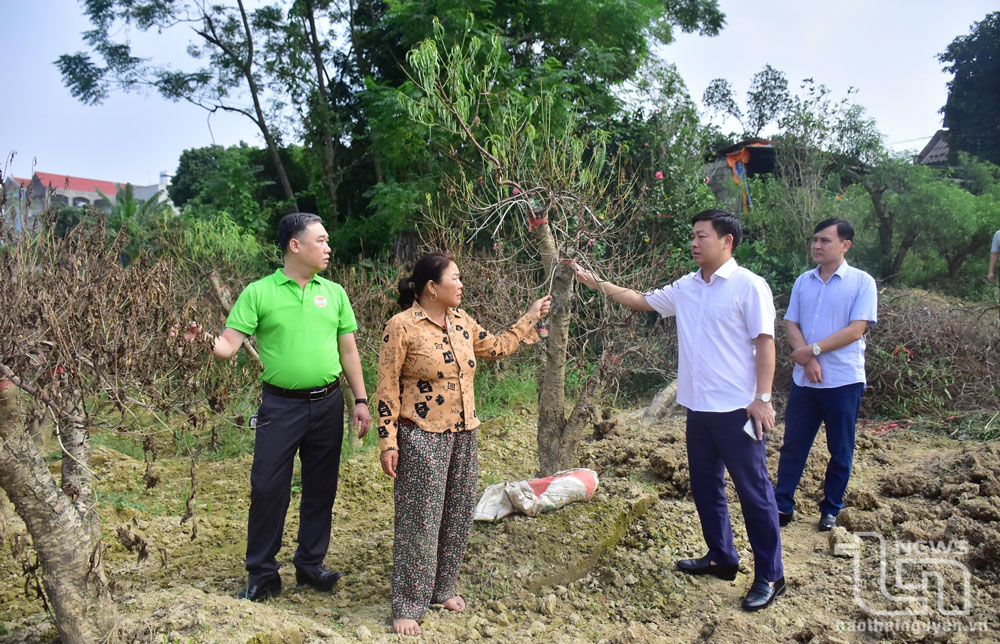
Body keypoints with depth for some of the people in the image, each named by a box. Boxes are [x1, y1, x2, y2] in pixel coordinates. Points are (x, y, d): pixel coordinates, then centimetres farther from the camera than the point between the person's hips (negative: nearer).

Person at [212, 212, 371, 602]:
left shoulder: (334, 293, 6)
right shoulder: (259, 293, -4)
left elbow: (348, 350, 10)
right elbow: (229, 344, -9)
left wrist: (361, 400, 6)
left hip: (328, 404, 3)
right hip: (281, 405, -3)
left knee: (321, 488, 12)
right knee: (267, 487, 2)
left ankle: (310, 564, 29)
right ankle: (261, 574, 19)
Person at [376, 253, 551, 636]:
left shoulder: (461, 321, 7)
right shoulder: (402, 326, -13)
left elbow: (495, 348, 21)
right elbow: (387, 388, -12)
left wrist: (530, 319, 22)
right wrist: (388, 442, -14)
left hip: (463, 435, 7)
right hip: (422, 439, -7)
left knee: (457, 517, 15)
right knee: (419, 521, 0)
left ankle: (443, 588, 33)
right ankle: (407, 606, 15)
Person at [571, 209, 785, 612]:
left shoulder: (749, 286, -10)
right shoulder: (686, 287, 9)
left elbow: (764, 343, -11)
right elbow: (640, 300, 18)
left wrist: (762, 398, -17)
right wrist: (595, 283, 12)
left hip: (736, 409, -7)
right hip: (698, 407, 8)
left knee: (753, 491, 1)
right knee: (704, 486, 16)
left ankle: (769, 576, 13)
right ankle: (721, 558, 33)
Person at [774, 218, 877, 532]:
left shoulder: (861, 282, -5)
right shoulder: (803, 281, 8)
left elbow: (855, 330, -13)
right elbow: (791, 324, 3)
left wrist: (814, 349, -17)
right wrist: (807, 360, -12)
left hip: (844, 380, -4)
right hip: (804, 378, 4)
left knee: (840, 451, 9)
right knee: (793, 445, 8)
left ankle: (831, 509, 23)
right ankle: (783, 506, 17)